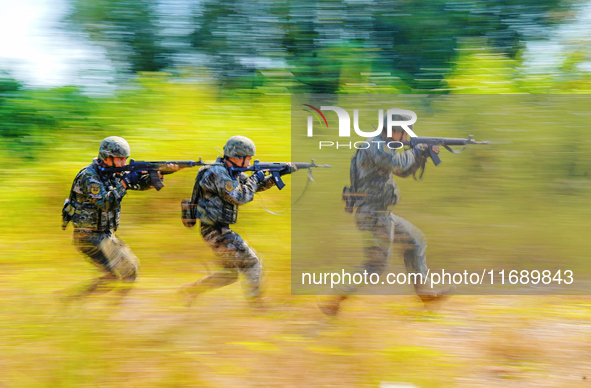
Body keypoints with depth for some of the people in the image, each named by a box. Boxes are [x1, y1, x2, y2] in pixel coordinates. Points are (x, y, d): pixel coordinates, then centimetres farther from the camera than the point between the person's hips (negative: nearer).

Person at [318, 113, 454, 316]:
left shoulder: (382, 146, 16)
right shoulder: (375, 145, -16)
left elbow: (403, 171, 23)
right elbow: (397, 163, -30)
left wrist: (425, 153, 12)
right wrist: (416, 150, -12)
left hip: (382, 215, 10)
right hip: (373, 217, -10)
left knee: (416, 240, 17)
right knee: (374, 265, -7)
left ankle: (422, 290, 25)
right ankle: (333, 301, -5)